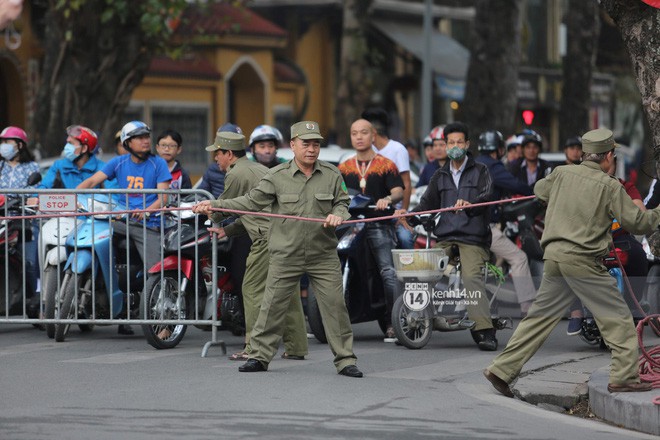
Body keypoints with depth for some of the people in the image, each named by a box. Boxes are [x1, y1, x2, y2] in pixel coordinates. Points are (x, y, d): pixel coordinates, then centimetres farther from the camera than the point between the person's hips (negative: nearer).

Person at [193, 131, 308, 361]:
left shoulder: (236, 174, -4)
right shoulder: (257, 168, 25)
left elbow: (220, 211, 5)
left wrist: (206, 209, 27)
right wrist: (227, 230, 28)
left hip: (269, 237, -9)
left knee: (253, 290, -3)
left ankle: (254, 348, -3)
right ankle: (295, 347, 12)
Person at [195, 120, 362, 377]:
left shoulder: (332, 175, 3)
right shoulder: (277, 176, -2)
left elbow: (342, 203, 13)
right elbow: (252, 201, -1)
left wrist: (337, 215, -11)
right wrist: (215, 205, -8)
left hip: (323, 253, 1)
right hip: (286, 255, -1)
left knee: (335, 305, -2)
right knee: (272, 305, 2)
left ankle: (345, 360, 6)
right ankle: (259, 356, 14)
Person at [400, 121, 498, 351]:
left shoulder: (480, 171, 11)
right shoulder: (440, 176, 25)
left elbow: (486, 195, -8)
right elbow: (428, 203, 16)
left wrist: (469, 205, -30)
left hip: (473, 238, -5)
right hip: (444, 237, 5)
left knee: (472, 276, -25)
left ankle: (485, 330, -32)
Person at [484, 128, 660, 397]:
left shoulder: (562, 174, 9)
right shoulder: (609, 186, -6)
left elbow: (540, 189, 30)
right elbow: (636, 222, -3)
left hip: (553, 256, 6)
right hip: (582, 260, -6)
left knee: (540, 317, 13)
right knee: (617, 318, 4)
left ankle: (502, 369, 12)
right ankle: (623, 377, 1)